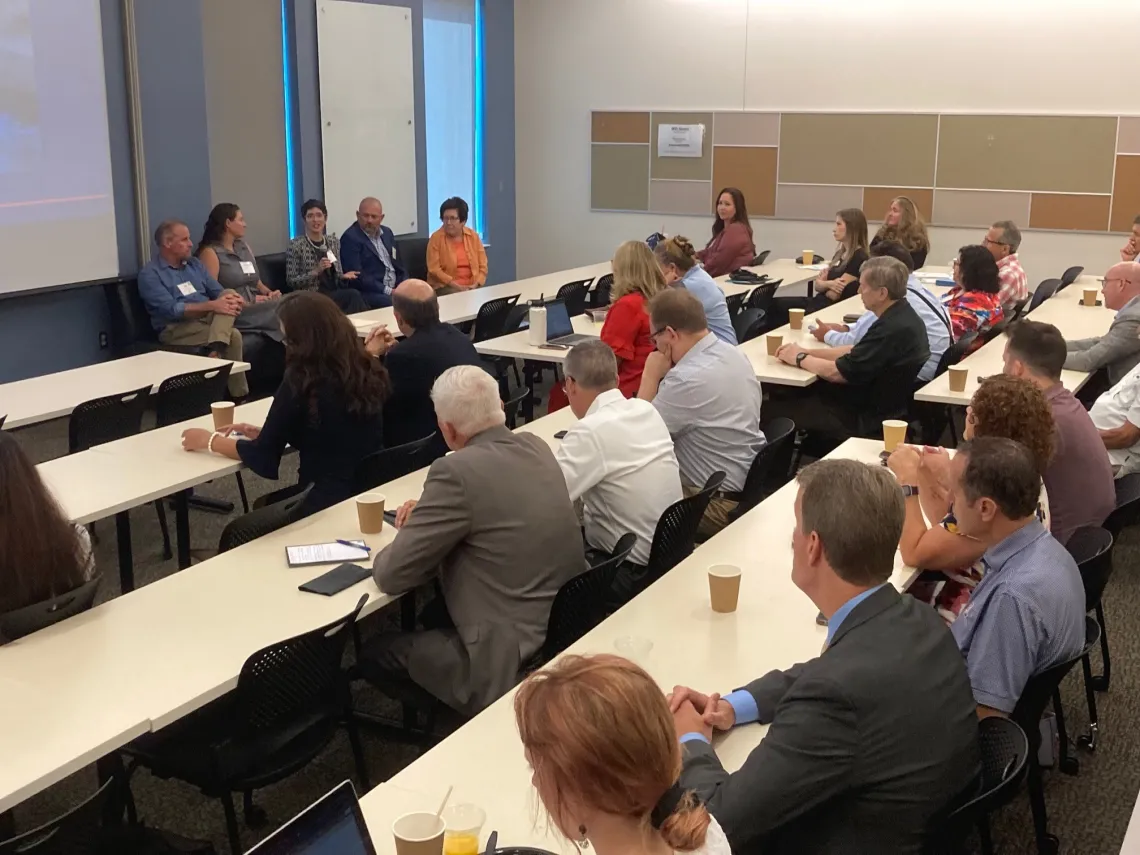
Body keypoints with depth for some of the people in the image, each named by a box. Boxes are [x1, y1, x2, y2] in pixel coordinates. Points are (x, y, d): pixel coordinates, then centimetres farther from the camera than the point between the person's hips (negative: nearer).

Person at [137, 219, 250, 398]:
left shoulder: (194, 264, 17)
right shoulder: (150, 274, -6)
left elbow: (218, 292, 11)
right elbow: (172, 310, -18)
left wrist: (234, 299, -15)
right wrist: (211, 306, -27)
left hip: (208, 318, 7)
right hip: (176, 328, -7)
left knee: (228, 295, -21)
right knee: (233, 335, -29)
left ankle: (216, 350, -40)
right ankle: (239, 395, -25)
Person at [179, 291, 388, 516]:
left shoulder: (301, 382, -19)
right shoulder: (368, 372, 1)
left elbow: (263, 460, -9)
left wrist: (209, 440, 6)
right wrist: (265, 434, 13)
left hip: (330, 501, -7)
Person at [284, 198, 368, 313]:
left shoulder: (333, 241, 12)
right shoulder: (295, 245, -4)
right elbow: (291, 281, -6)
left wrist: (343, 276, -5)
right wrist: (317, 270, -18)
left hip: (335, 294, 5)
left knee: (354, 295, -31)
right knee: (354, 295, -30)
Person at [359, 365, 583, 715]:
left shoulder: (457, 470, -21)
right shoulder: (536, 446, 2)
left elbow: (390, 575, -14)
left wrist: (407, 534, 8)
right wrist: (428, 515, 12)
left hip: (512, 663, -8)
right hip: (568, 632, 8)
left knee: (373, 653, 13)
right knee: (432, 611, 30)